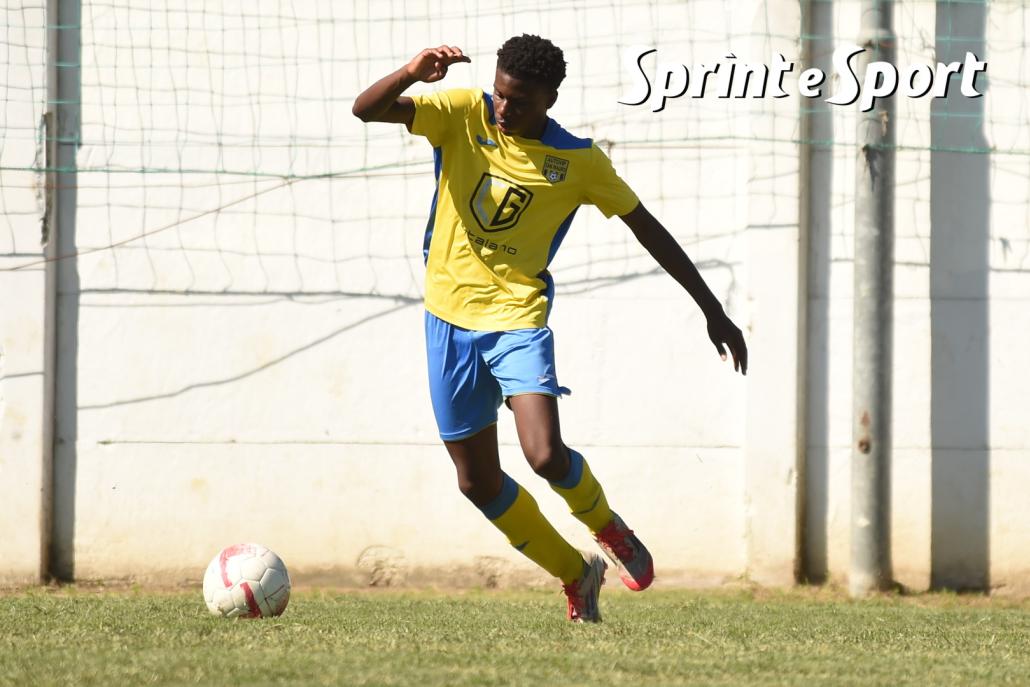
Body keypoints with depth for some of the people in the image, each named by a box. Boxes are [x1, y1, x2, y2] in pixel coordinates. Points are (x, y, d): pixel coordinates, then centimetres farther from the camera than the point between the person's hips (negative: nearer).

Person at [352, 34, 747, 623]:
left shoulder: (578, 161, -6)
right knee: (478, 480, 7)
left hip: (518, 316, -3)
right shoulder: (464, 115, -4)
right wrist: (412, 74, -37)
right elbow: (367, 109, -14)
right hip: (449, 318, 3)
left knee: (547, 456, -23)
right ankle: (576, 574, 29)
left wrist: (714, 312, 5)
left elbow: (647, 229, 4)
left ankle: (606, 524, 12)